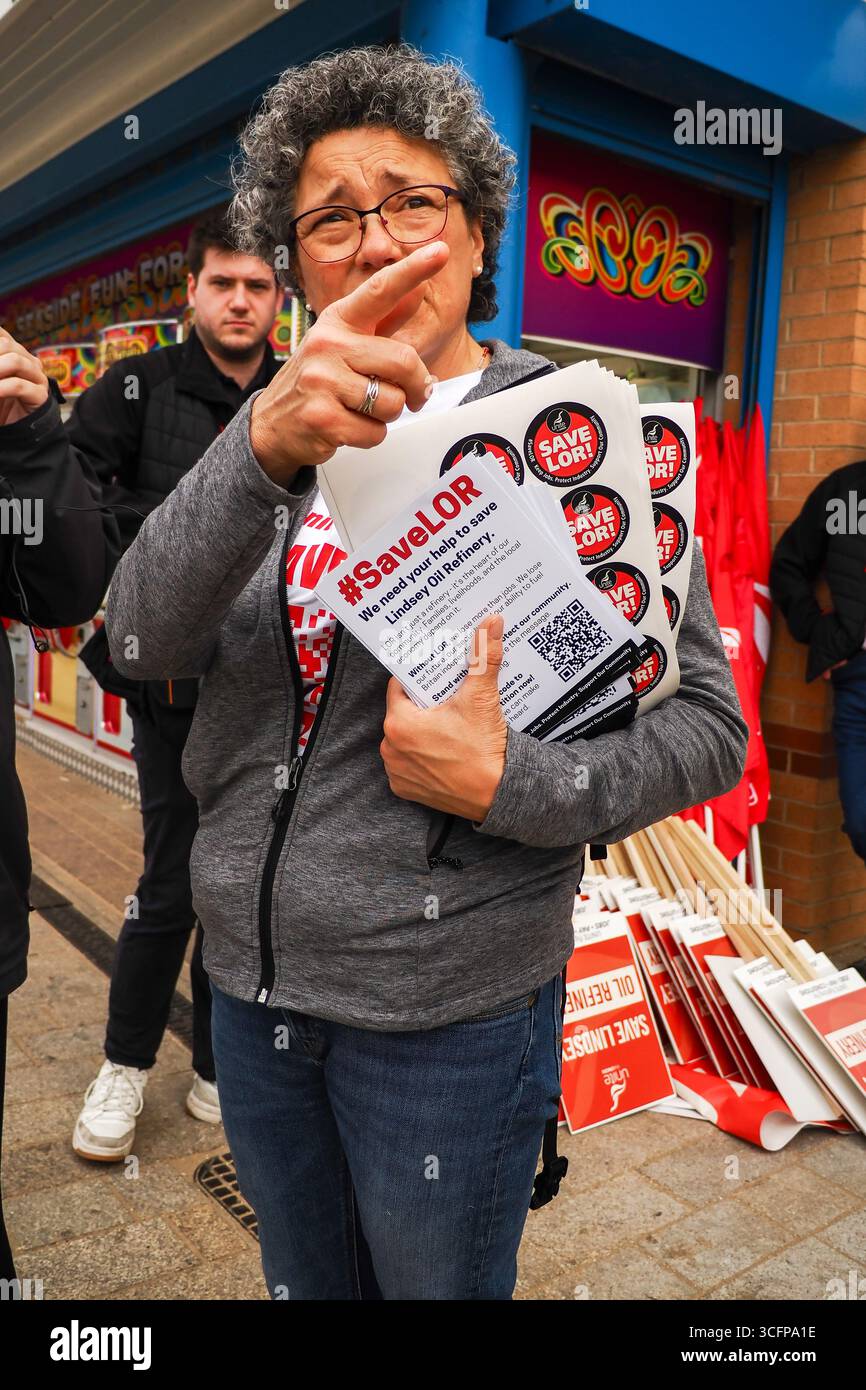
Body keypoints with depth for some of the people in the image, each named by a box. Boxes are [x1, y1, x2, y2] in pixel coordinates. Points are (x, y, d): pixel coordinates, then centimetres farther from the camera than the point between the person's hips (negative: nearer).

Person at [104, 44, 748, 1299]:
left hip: (446, 1008, -4)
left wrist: (505, 786, -25)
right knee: (304, 1280, 26)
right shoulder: (287, 439, 2)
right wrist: (267, 443, -31)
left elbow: (707, 724, -8)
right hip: (253, 986, 5)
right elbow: (143, 643, -14)